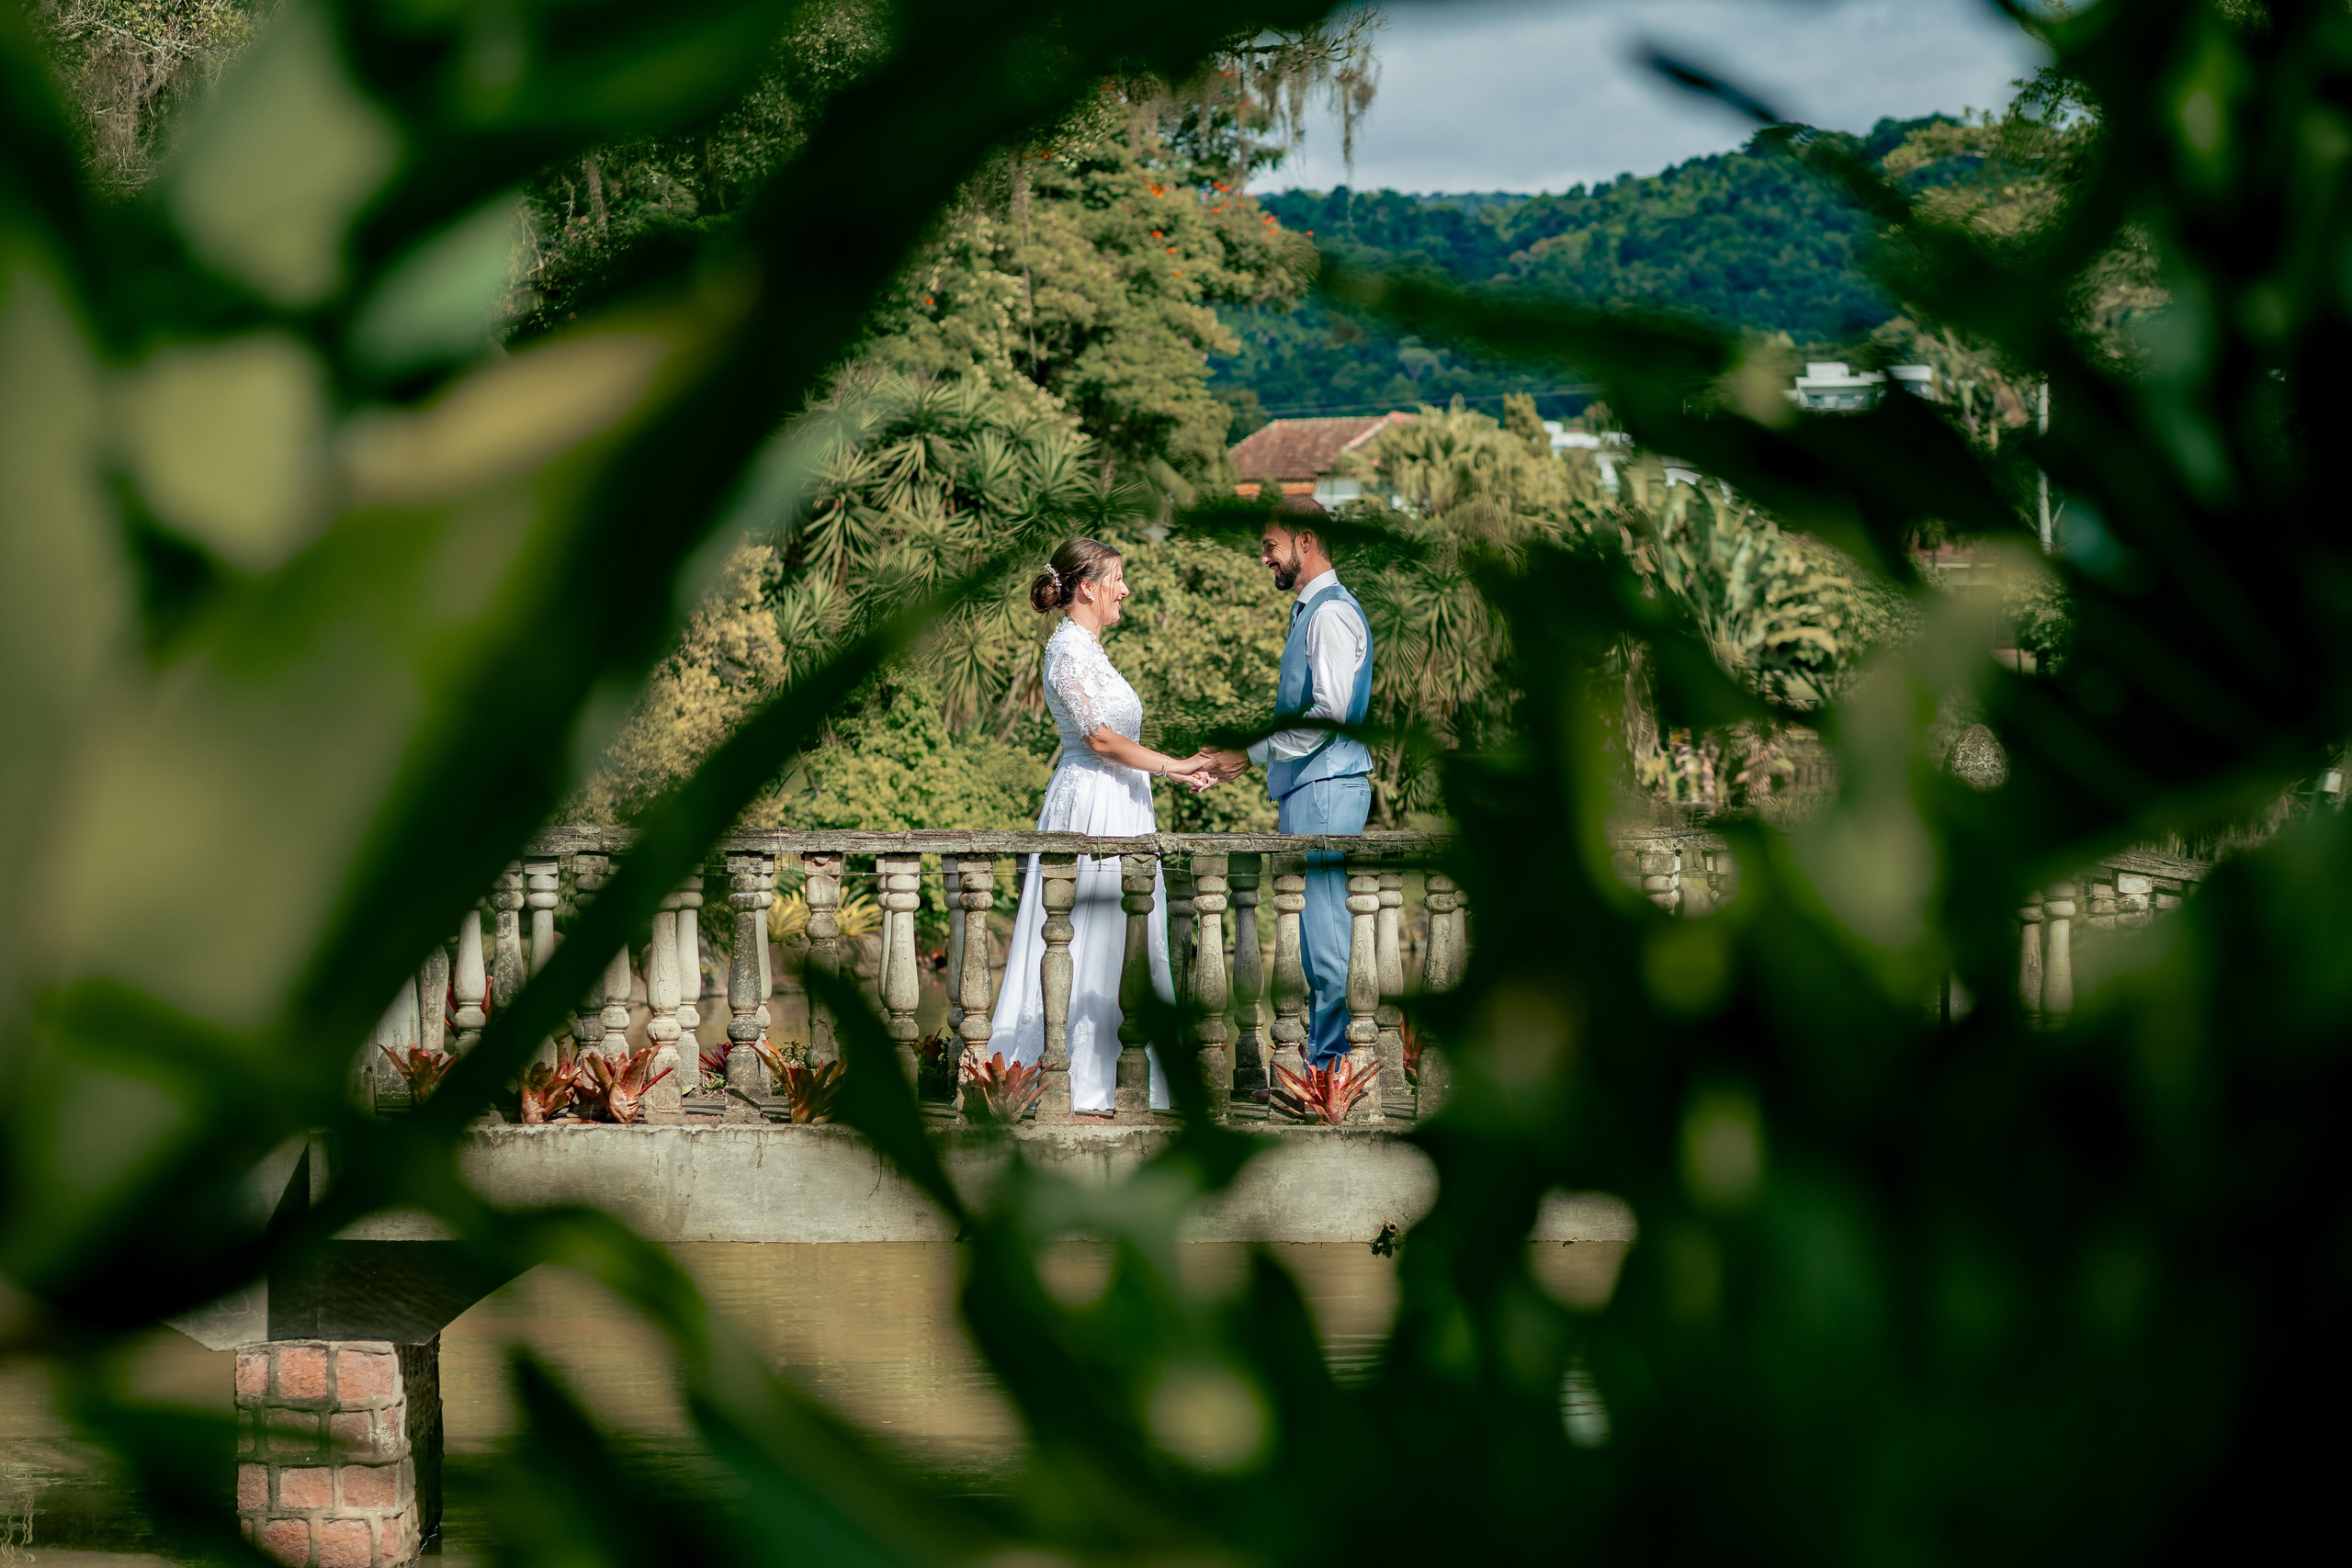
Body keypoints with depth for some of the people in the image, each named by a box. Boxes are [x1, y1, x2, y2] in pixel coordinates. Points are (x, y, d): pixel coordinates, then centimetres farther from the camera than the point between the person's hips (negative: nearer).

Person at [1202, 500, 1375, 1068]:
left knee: (1325, 931, -9)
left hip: (1326, 785, -10)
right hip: (1305, 786, 10)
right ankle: (1325, 1052, 15)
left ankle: (1328, 1060, -7)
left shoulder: (1333, 612, -12)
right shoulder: (1309, 610, 19)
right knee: (1313, 929, 11)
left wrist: (1252, 753, -14)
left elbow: (1331, 713, -19)